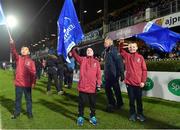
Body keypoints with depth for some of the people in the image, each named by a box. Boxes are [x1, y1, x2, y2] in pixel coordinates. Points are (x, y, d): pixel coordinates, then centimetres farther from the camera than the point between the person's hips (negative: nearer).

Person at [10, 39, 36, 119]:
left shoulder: (31, 61, 0)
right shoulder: (18, 58, 5)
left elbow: (33, 73, -2)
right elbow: (13, 52, -13)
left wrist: (33, 82, -8)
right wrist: (12, 44, -30)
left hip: (27, 84, -1)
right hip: (18, 83, 2)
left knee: (28, 99, 10)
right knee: (18, 99, 14)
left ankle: (29, 112, 23)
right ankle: (17, 112, 28)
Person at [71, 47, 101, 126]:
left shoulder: (96, 62, 7)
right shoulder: (82, 59, 5)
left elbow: (98, 74, 3)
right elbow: (75, 55, -9)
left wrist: (98, 84, -4)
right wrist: (73, 49, -24)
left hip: (93, 87, 2)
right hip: (83, 86, -1)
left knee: (93, 103, 14)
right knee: (81, 103, 9)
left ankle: (92, 117, 31)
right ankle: (80, 117, 25)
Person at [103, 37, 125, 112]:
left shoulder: (113, 50, -13)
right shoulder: (106, 51, 13)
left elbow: (119, 62, -19)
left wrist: (121, 73, -21)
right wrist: (105, 73, 18)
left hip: (114, 74, -9)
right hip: (107, 74, 9)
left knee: (116, 89, 1)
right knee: (107, 88, 14)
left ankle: (119, 103, 17)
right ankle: (112, 103, 29)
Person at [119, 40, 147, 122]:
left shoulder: (140, 57, 0)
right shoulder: (127, 56, 4)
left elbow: (144, 70, 0)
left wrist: (143, 81, -6)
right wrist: (121, 43, -8)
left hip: (138, 83, 0)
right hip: (129, 82, 1)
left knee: (139, 99, 12)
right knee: (131, 99, 11)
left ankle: (140, 114, 28)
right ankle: (132, 114, 26)